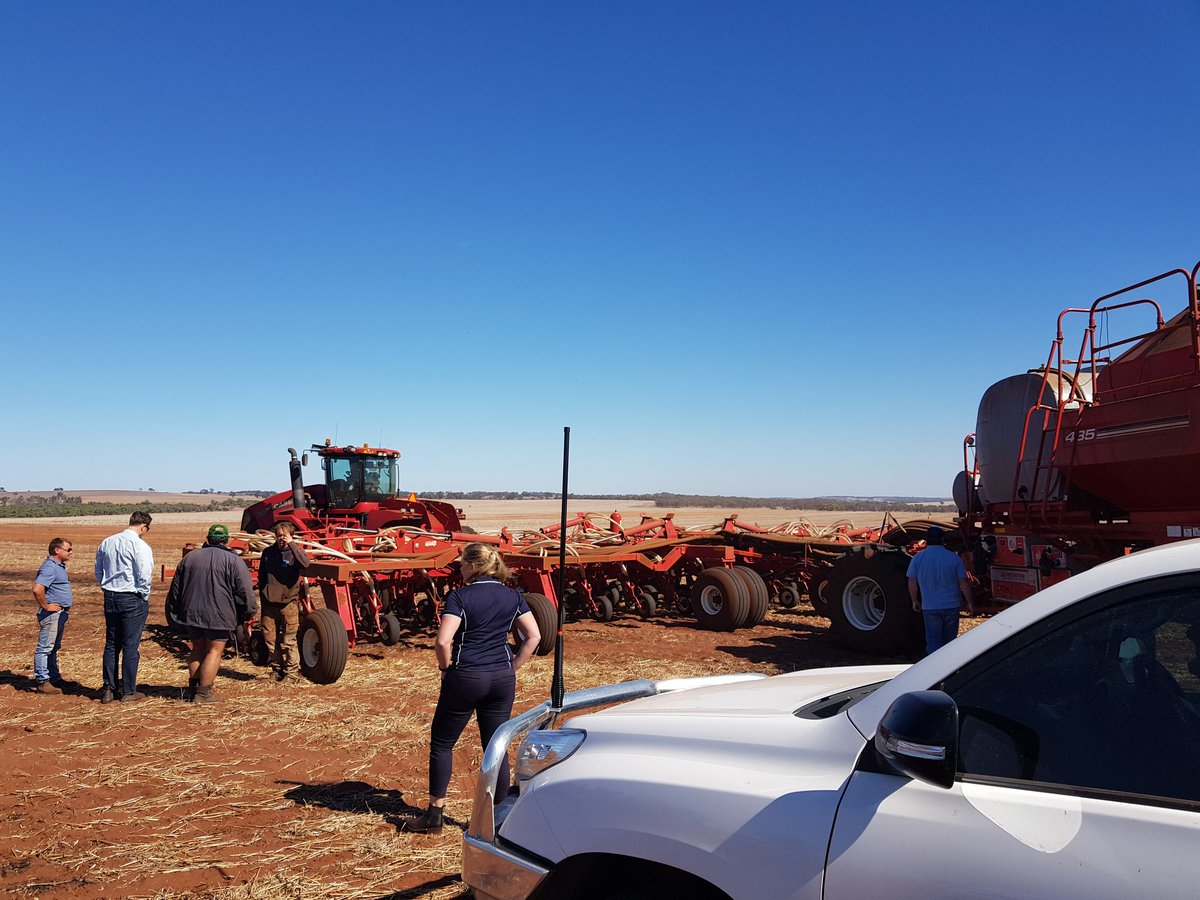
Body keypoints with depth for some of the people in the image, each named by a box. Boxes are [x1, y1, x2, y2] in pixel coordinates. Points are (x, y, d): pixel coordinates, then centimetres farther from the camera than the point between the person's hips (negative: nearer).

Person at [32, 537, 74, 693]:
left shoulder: (59, 566, 14)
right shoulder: (50, 567, -18)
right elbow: (37, 589, -30)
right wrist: (45, 606, -19)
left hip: (60, 613, 10)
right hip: (51, 614, -10)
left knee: (54, 648, 17)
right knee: (45, 648, -4)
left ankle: (54, 678, 26)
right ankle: (42, 682, -1)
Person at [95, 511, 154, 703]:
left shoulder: (106, 543, 8)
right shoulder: (140, 546, -15)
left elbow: (98, 572, 14)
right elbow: (144, 577, -17)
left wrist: (108, 589, 18)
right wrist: (144, 596, -2)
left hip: (110, 598, 6)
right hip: (132, 600, -6)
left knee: (111, 644, 14)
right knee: (130, 646, 2)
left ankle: (109, 689, 17)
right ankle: (128, 691, 9)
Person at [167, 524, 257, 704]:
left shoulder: (189, 557, 11)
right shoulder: (233, 561, -4)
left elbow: (175, 588, 17)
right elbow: (245, 591, -8)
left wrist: (175, 610, 27)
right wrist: (250, 611, 4)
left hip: (191, 613, 5)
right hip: (219, 615, -5)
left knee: (198, 649, 17)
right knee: (214, 651, 2)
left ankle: (193, 688, 19)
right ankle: (203, 692, -1)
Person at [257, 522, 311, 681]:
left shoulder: (295, 551, -4)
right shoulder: (268, 552, 8)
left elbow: (305, 563, -28)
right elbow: (261, 575, 19)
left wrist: (291, 544, -26)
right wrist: (262, 594, 15)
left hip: (288, 603, -4)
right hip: (269, 603, 4)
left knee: (288, 640, 2)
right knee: (270, 638, 9)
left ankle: (288, 670, 13)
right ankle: (277, 669, 22)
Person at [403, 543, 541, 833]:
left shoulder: (460, 597, -12)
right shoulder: (513, 596, 3)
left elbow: (442, 641, -20)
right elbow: (534, 636, 2)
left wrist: (446, 667, -3)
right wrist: (511, 668, 7)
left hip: (465, 678, -4)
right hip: (502, 679, 4)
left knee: (442, 743, 13)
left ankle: (434, 814, 20)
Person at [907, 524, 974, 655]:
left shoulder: (918, 558, -5)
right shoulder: (953, 558, -6)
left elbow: (912, 582, -2)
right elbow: (964, 583, -4)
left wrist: (915, 601, 12)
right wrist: (970, 603, 6)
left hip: (929, 607, -1)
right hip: (951, 605, 1)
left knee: (933, 642, 3)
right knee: (949, 640, 16)